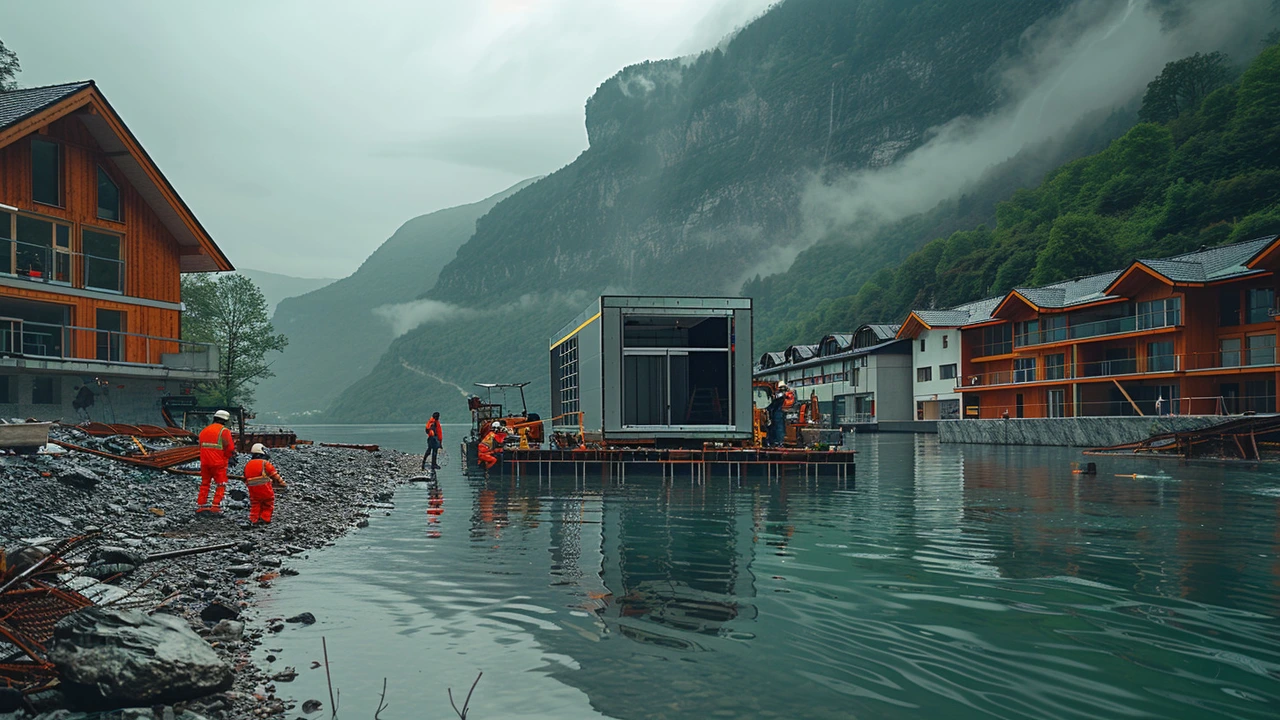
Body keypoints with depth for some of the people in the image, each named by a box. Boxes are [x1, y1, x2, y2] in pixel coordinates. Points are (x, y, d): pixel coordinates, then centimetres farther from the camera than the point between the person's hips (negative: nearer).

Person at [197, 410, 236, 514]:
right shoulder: (224, 431, -10)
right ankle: (215, 506, -4)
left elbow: (201, 446, 17)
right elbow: (230, 448, -10)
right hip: (218, 463, -6)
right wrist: (229, 457, 8)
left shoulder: (204, 431, 12)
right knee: (221, 485, 3)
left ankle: (200, 505, 16)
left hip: (205, 462, 6)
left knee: (204, 483, 16)